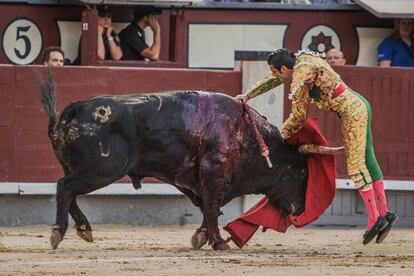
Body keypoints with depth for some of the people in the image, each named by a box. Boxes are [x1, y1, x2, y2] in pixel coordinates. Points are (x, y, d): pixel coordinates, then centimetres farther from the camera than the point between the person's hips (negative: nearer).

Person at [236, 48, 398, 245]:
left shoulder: (300, 78, -15)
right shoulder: (300, 60, 12)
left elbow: (299, 116, -5)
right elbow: (271, 81, 29)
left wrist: (281, 135, 11)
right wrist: (248, 96, 36)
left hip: (351, 111, -10)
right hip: (359, 104, 10)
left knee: (356, 165, -8)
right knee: (367, 161, 9)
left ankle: (374, 218, -10)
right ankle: (384, 213, 9)